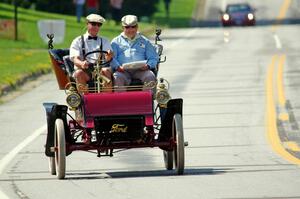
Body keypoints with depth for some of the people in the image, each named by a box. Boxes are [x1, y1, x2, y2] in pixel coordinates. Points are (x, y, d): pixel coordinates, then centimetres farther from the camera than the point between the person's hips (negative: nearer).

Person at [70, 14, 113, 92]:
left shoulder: (104, 41, 22)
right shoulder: (78, 41, 16)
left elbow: (107, 58, 4)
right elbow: (75, 59, 0)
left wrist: (109, 56, -23)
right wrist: (81, 64, -25)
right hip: (85, 71, -1)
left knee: (106, 71, -32)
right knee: (79, 73, -34)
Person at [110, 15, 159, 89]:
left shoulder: (144, 41, 24)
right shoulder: (116, 42, 21)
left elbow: (153, 58, 17)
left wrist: (148, 65, -6)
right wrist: (118, 67, -14)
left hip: (140, 70, 1)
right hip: (123, 71, -1)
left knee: (150, 77, -30)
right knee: (118, 78, -34)